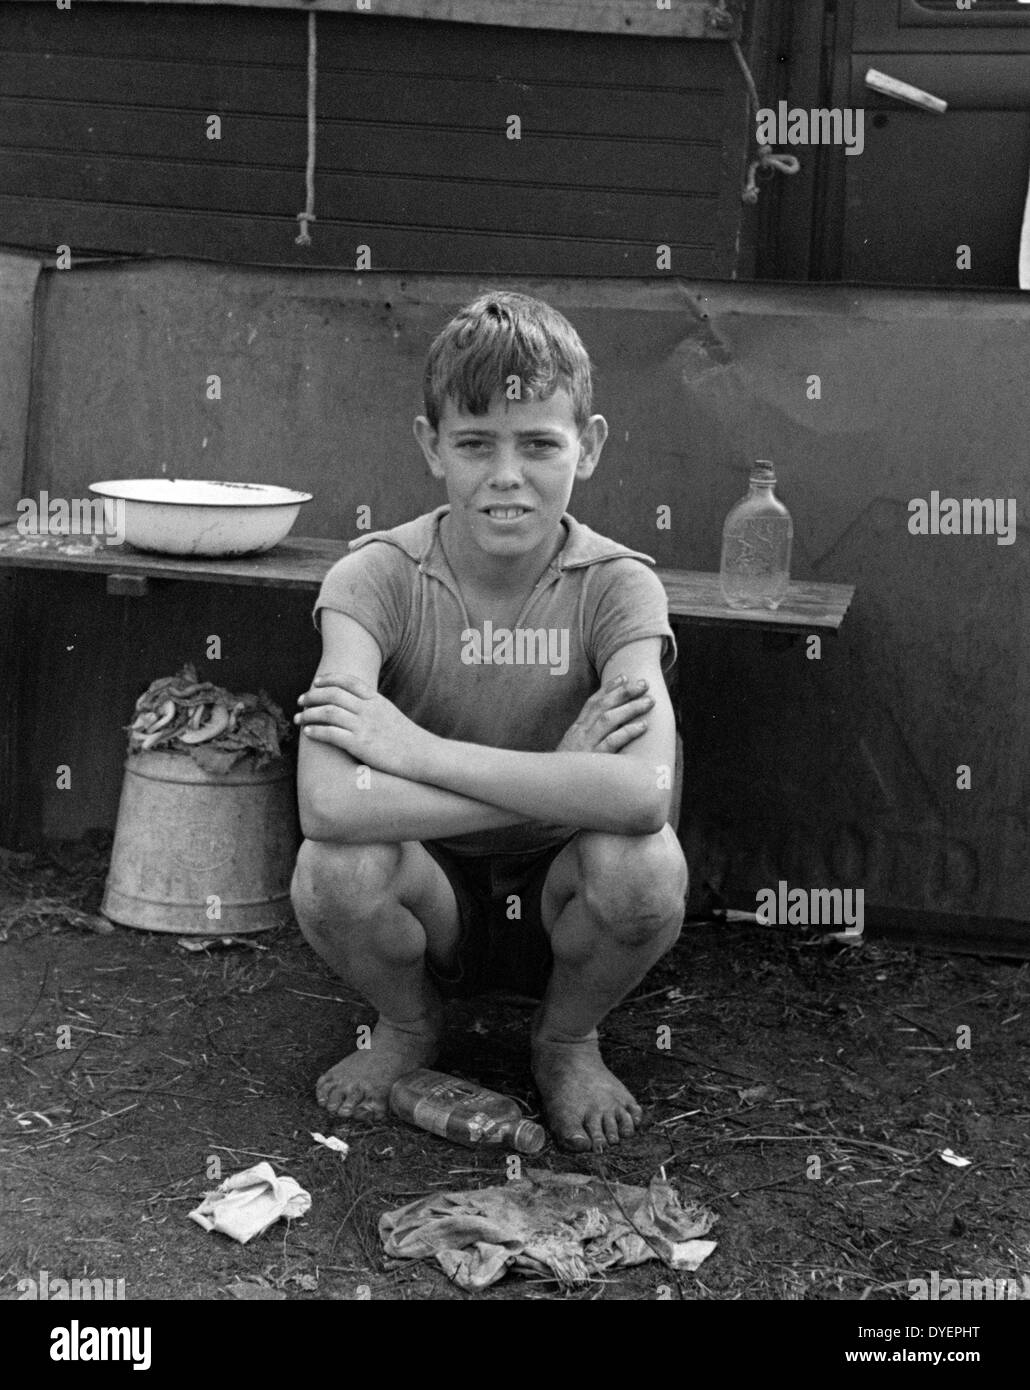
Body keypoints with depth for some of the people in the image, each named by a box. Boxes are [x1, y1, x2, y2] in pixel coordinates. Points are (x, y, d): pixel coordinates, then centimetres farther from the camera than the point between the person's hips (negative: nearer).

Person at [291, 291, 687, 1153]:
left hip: (559, 902, 0)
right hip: (433, 905, 0)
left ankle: (568, 1040, 4)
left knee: (645, 865, -32)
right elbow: (329, 802, -35)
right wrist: (561, 782, -32)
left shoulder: (616, 586, -17)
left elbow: (643, 793, -37)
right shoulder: (378, 578, -18)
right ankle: (408, 1026, 6)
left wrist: (418, 751, -33)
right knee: (335, 870, -32)